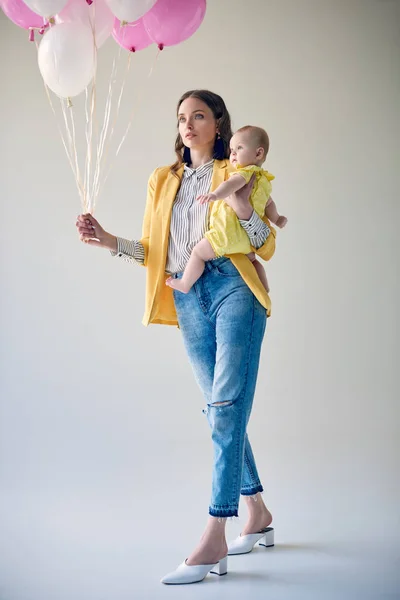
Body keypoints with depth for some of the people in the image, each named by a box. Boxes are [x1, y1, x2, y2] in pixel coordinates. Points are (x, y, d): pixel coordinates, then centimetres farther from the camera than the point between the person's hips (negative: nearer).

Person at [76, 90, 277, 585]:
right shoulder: (162, 181, 20)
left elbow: (267, 246, 3)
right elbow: (153, 251, 17)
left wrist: (243, 204, -13)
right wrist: (109, 241, 1)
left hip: (233, 288, -5)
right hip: (188, 299, 5)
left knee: (227, 409, -13)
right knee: (220, 410, 8)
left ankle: (213, 541, -16)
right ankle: (258, 515, 23)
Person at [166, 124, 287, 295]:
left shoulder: (245, 172, -13)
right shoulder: (264, 180, 16)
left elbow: (232, 184, -35)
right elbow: (269, 204, 29)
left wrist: (215, 194, -53)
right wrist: (276, 219, 47)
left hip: (230, 232, -9)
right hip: (248, 238, 9)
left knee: (199, 252, 3)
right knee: (251, 260, 34)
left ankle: (185, 284, 9)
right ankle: (264, 288, 36)